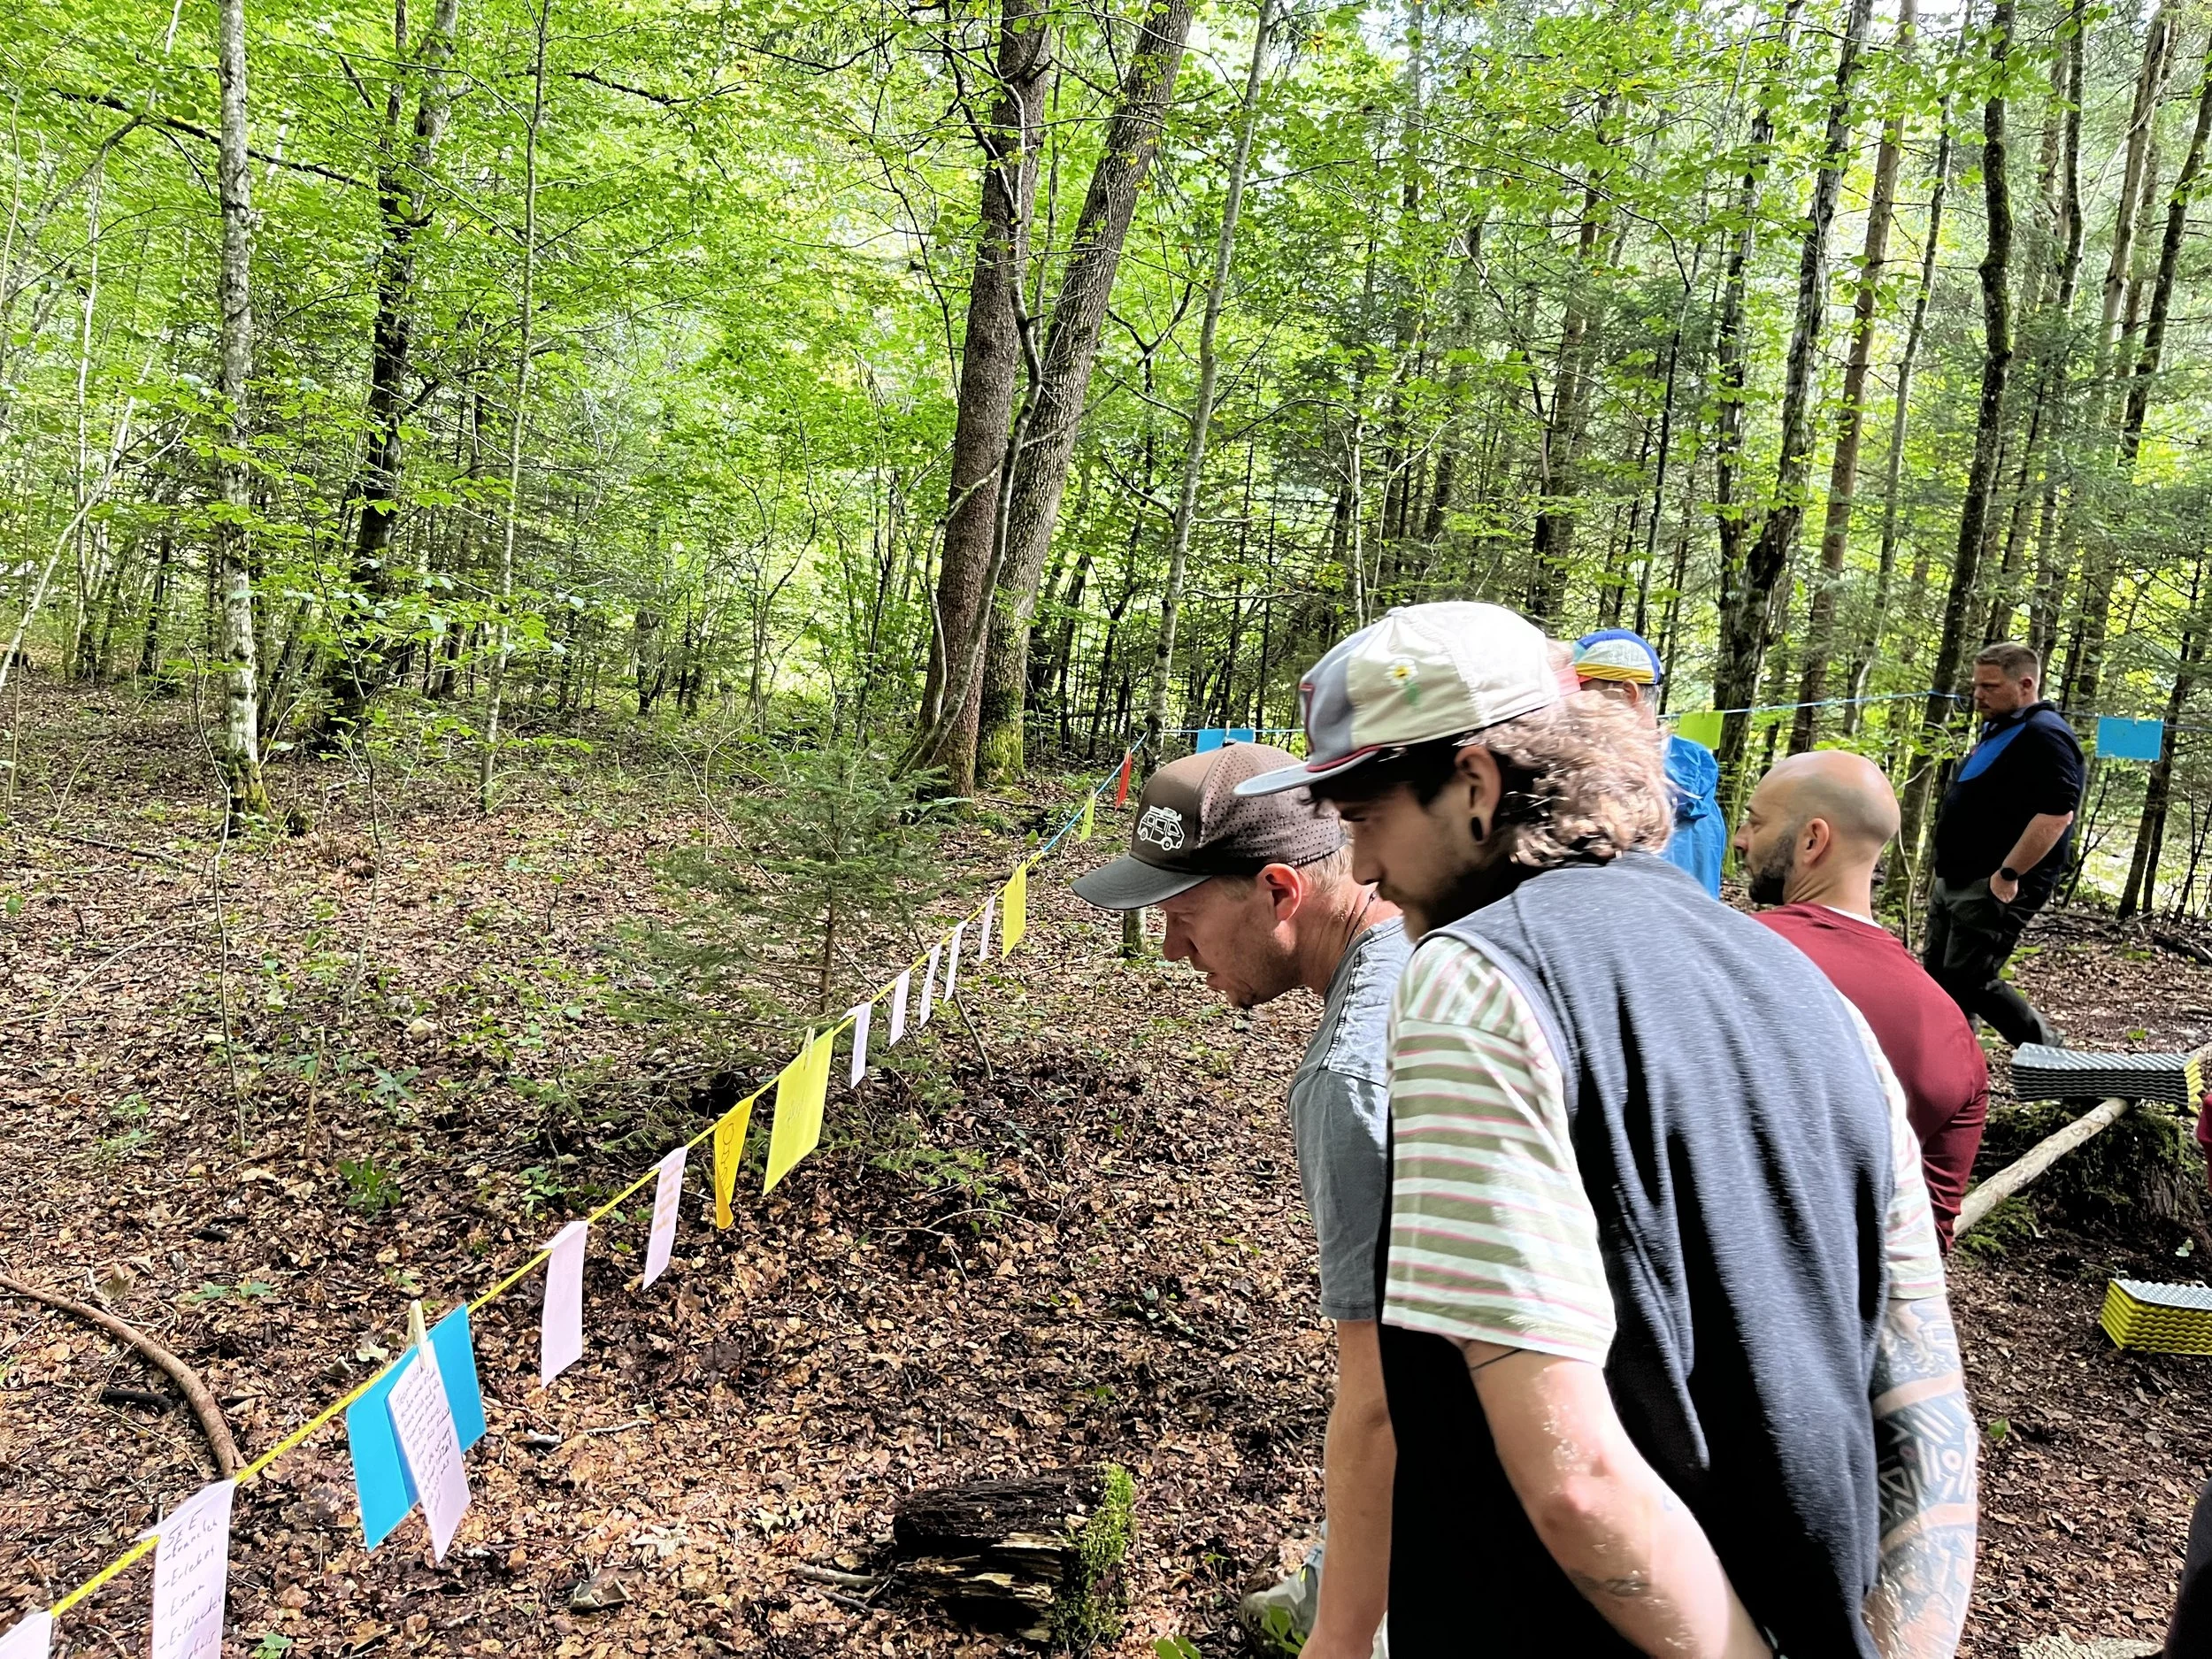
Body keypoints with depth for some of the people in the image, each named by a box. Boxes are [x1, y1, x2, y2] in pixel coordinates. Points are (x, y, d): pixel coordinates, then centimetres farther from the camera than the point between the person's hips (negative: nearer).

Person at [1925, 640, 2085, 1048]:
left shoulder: (2044, 735, -16)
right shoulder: (1999, 728, 16)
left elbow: (2056, 814, -27)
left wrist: (2008, 875, -26)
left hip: (1995, 887, -10)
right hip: (1956, 881, 10)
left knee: (1969, 984, -8)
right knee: (1939, 978, 11)